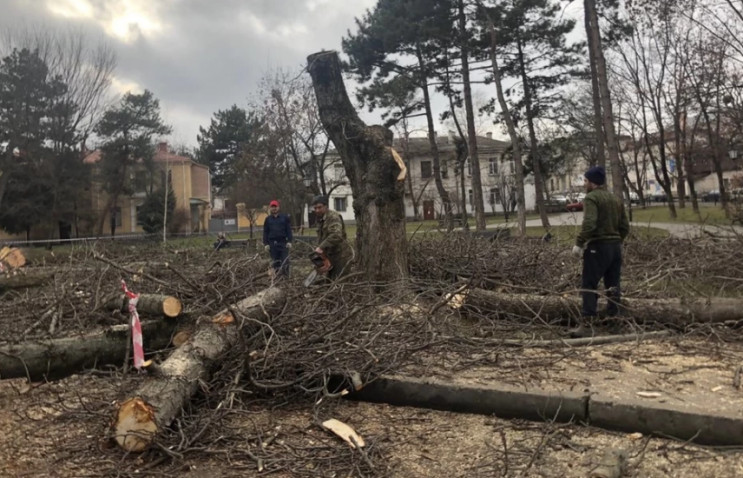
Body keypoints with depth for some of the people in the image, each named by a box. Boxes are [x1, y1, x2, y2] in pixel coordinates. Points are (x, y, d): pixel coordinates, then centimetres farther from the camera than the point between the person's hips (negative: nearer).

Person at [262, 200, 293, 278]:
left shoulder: (285, 218, 8)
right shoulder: (268, 219, 13)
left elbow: (289, 230, 6)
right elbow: (265, 232, 11)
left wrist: (289, 241, -3)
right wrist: (266, 244, 1)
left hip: (283, 242, -2)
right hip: (272, 244, 2)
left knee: (285, 261, -8)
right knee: (275, 262, 3)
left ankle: (285, 276, -4)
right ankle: (278, 276, 8)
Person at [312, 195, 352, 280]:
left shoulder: (333, 217, -16)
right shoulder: (320, 220, 14)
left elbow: (336, 235, -32)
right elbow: (321, 238, 16)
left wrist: (321, 247, -34)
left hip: (342, 256, -9)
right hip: (332, 258, 9)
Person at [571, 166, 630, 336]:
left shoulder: (591, 198, -9)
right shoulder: (616, 199, 15)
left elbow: (589, 224, -23)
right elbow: (625, 227, 13)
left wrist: (579, 243, -18)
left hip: (598, 247, -8)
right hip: (616, 246, 8)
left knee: (589, 286, -7)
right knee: (613, 285, 13)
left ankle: (586, 324, -11)